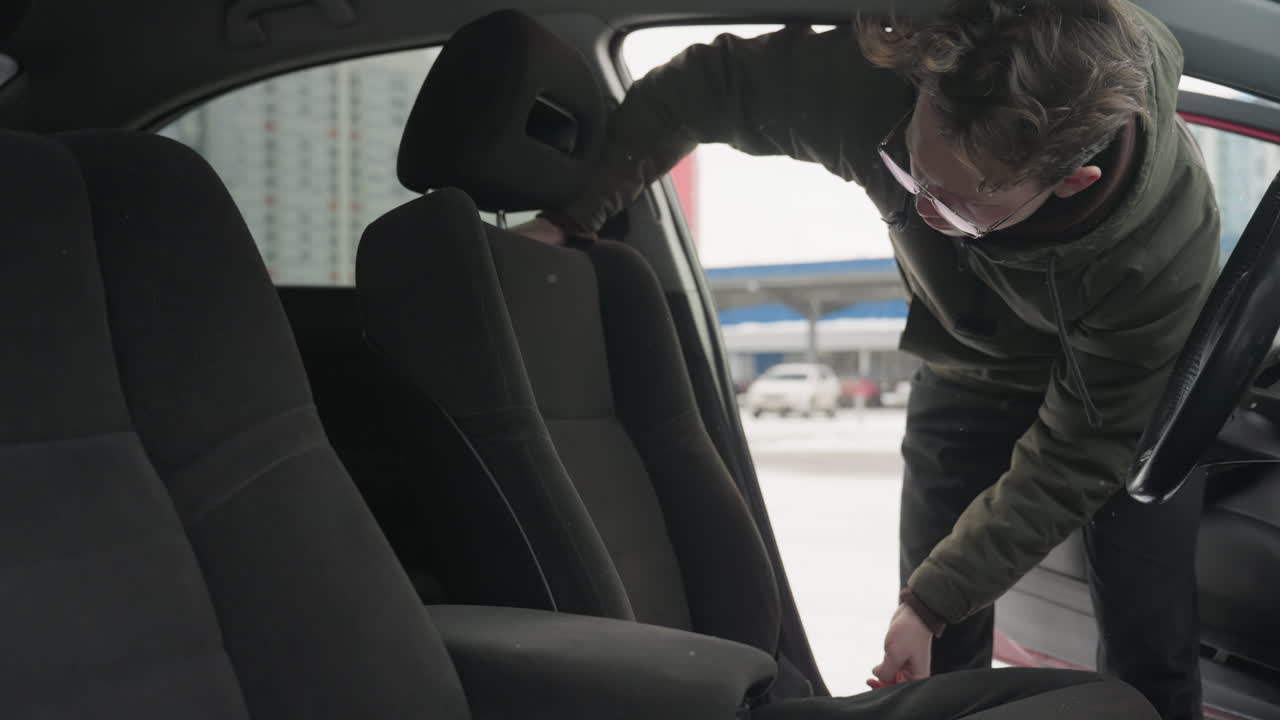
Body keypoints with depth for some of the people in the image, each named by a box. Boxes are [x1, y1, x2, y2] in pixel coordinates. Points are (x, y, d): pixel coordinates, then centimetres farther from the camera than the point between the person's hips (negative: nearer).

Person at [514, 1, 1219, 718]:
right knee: (940, 658, 0)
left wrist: (931, 604, -27)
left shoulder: (1165, 248, -38)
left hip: (1124, 390, -2)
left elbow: (1071, 463, -27)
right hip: (970, 371, 2)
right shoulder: (878, 85, -35)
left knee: (1151, 649, -8)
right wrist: (566, 218, -23)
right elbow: (699, 89, -17)